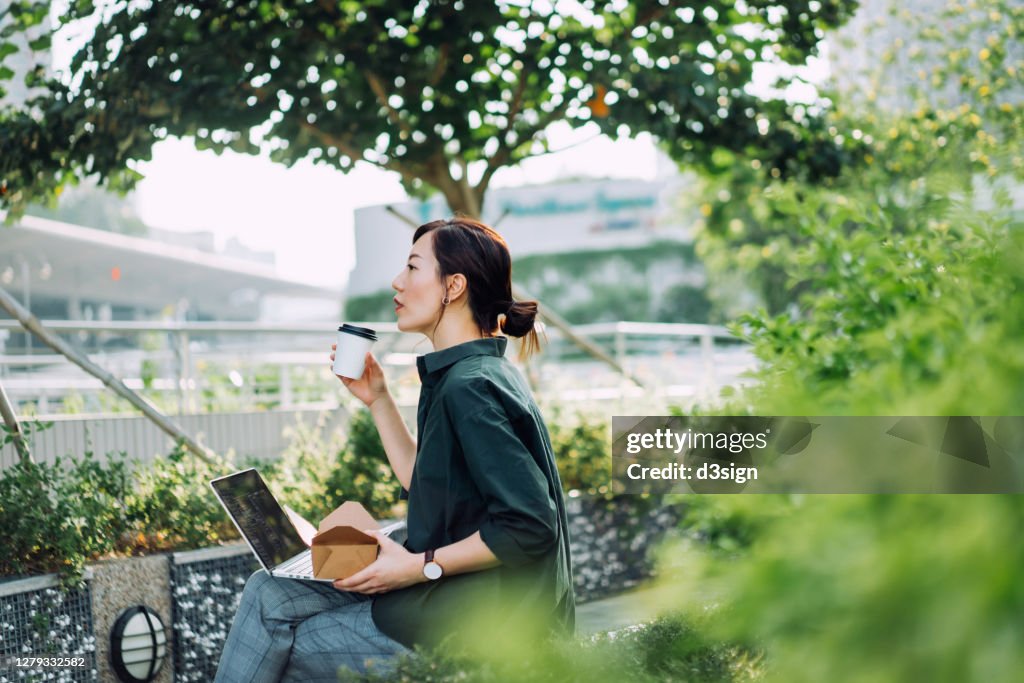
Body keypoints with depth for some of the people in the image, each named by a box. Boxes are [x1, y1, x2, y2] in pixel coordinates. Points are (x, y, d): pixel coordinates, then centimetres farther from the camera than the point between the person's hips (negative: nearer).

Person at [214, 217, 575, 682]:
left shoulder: (471, 387, -20)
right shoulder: (467, 374, 11)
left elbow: (530, 526, -25)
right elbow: (423, 486, 20)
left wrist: (421, 566, -19)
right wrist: (376, 399, 14)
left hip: (482, 625, -9)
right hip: (457, 596, 9)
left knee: (280, 643, -2)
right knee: (269, 594, 8)